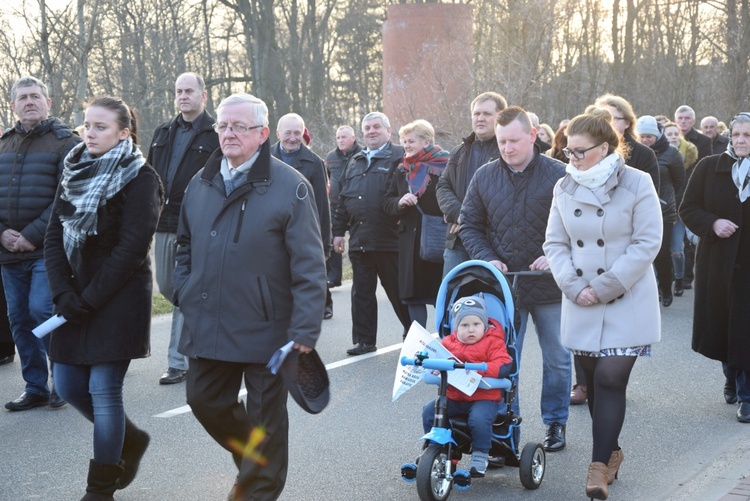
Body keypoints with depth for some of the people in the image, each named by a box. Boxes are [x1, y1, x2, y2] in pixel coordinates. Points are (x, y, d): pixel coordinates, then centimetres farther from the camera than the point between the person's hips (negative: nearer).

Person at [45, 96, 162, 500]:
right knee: (68, 384, 9)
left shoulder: (139, 178, -9)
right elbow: (55, 236, 6)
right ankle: (131, 440, 33)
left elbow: (131, 248, -15)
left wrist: (89, 298, -15)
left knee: (104, 389, -4)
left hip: (119, 298, -7)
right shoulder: (73, 173, 10)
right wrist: (63, 293, -7)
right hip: (76, 297, 7)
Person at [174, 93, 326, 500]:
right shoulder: (201, 184, 8)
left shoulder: (289, 187, -11)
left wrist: (305, 329, -18)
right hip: (207, 327, 6)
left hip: (265, 330, -6)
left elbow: (309, 265, -14)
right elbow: (185, 245, 21)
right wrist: (183, 293, 8)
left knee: (264, 418, 7)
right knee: (205, 401, 15)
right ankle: (250, 458, 40)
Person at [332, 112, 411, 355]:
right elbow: (342, 197, 21)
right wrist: (339, 231, 17)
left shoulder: (399, 157, -1)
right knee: (361, 293, 9)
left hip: (390, 240, -6)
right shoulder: (355, 162, 19)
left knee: (398, 290, 3)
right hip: (359, 241, 6)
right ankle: (364, 340, 17)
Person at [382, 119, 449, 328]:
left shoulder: (445, 166, -5)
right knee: (413, 295, 8)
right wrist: (399, 202, -5)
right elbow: (386, 202, 14)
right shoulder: (402, 171, 15)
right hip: (410, 242, 6)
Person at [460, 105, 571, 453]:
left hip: (550, 284, -2)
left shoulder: (559, 175, -7)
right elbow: (469, 225, 9)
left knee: (557, 359, 10)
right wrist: (488, 259, -6)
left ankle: (556, 423, 25)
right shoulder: (485, 177, 2)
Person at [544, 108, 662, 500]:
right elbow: (555, 243, 7)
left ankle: (600, 465, -4)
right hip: (582, 305, 4)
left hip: (627, 303, -4)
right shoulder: (565, 188, 5)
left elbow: (648, 243, -11)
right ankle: (610, 451, 27)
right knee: (593, 380, 9)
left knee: (610, 379, -11)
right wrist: (574, 286, -8)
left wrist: (604, 286, -14)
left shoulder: (637, 184, -8)